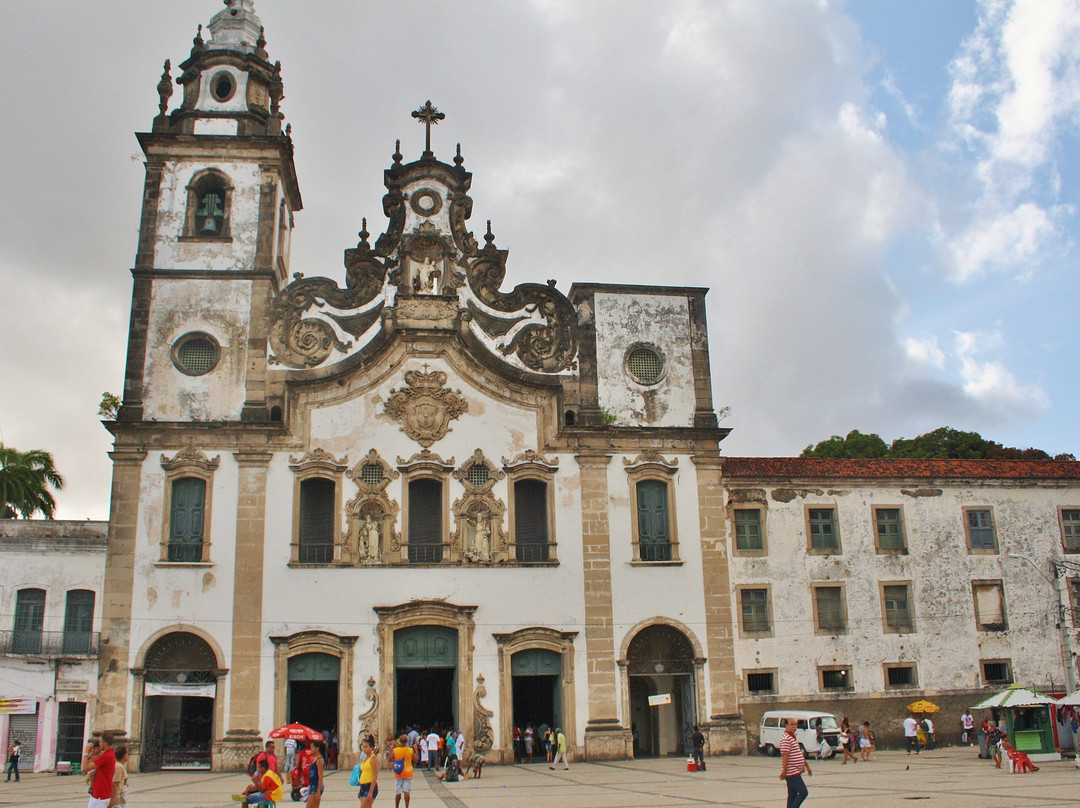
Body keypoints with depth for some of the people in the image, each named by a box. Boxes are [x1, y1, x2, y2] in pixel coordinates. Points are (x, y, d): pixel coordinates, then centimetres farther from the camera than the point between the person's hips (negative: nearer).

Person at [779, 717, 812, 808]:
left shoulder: (792, 737, 17)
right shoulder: (786, 738, -16)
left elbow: (799, 754, 25)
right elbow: (785, 755, -23)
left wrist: (807, 766, 28)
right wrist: (784, 771, -27)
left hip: (795, 772, 10)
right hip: (792, 773, -10)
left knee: (792, 795, 11)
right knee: (803, 793, -10)